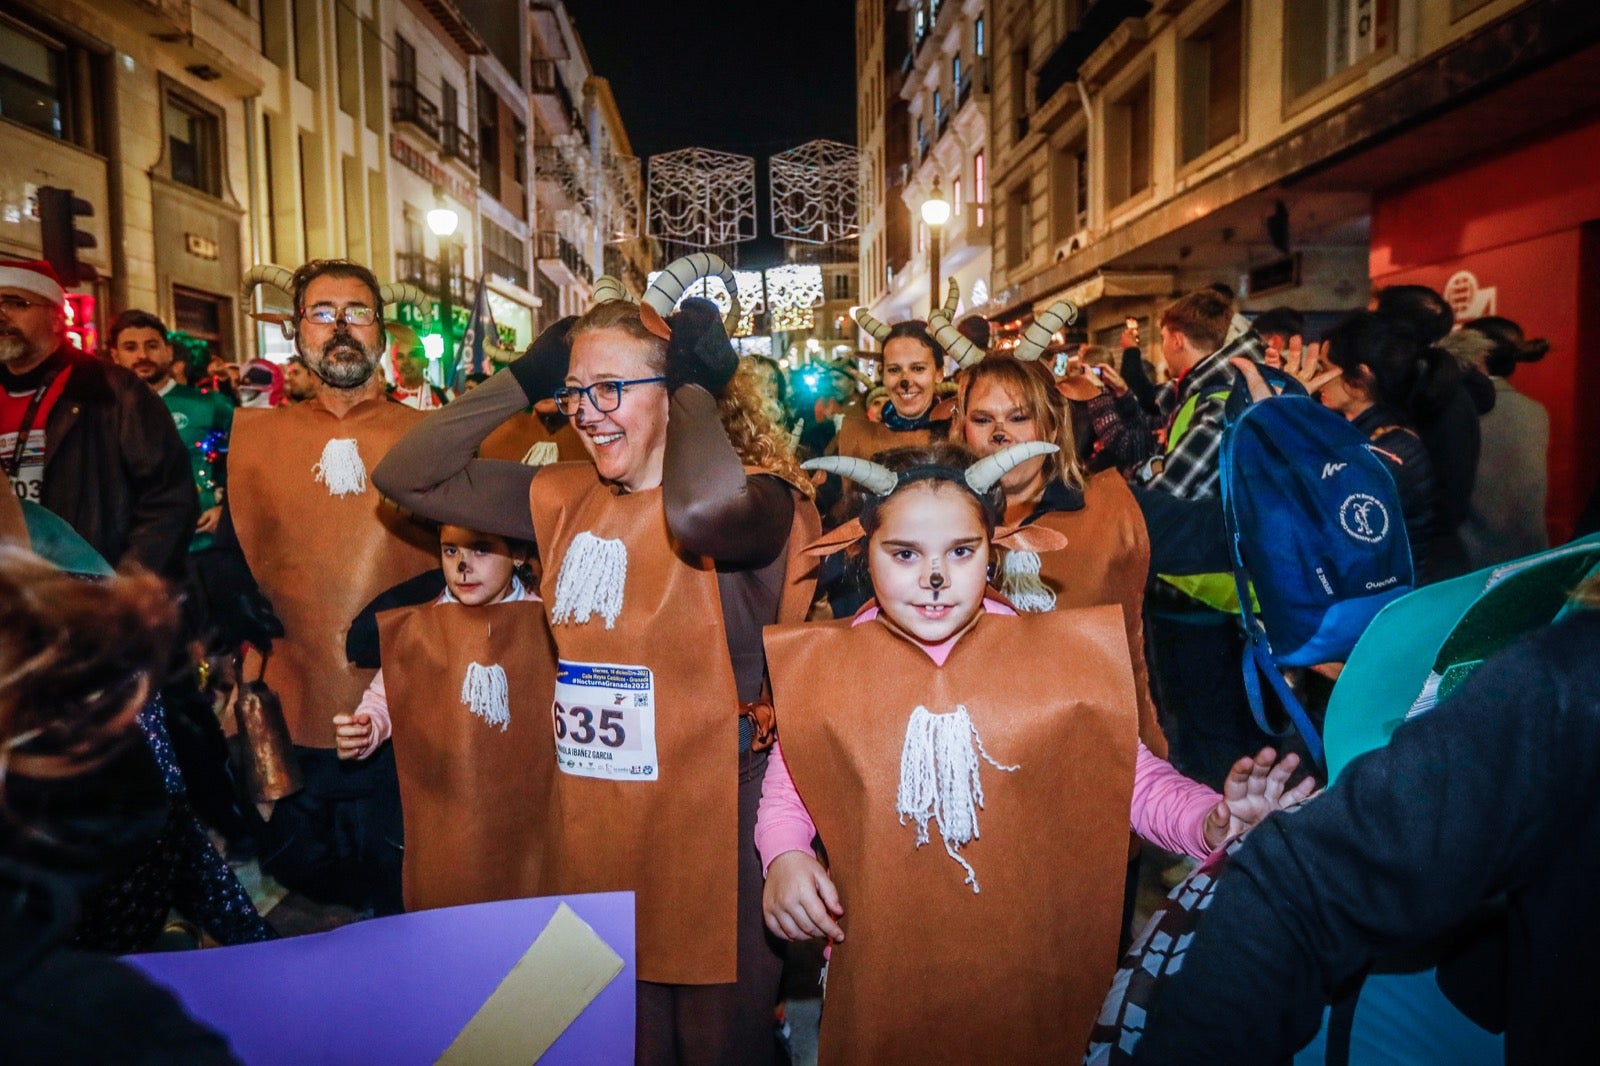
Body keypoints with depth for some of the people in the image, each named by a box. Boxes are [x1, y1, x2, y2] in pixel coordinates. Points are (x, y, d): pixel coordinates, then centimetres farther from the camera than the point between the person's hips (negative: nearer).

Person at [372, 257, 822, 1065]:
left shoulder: (753, 497, -14)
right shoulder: (567, 498, 5)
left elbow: (700, 510, -39)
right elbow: (406, 478, 4)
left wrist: (697, 386, -21)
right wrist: (524, 379, -1)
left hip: (708, 846, -6)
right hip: (584, 839, 6)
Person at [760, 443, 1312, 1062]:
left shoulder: (1058, 657, -7)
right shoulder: (825, 664, -5)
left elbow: (1133, 777, -5)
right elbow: (787, 789, 5)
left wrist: (1211, 822, -23)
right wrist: (785, 856, -14)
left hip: (1029, 971, 0)